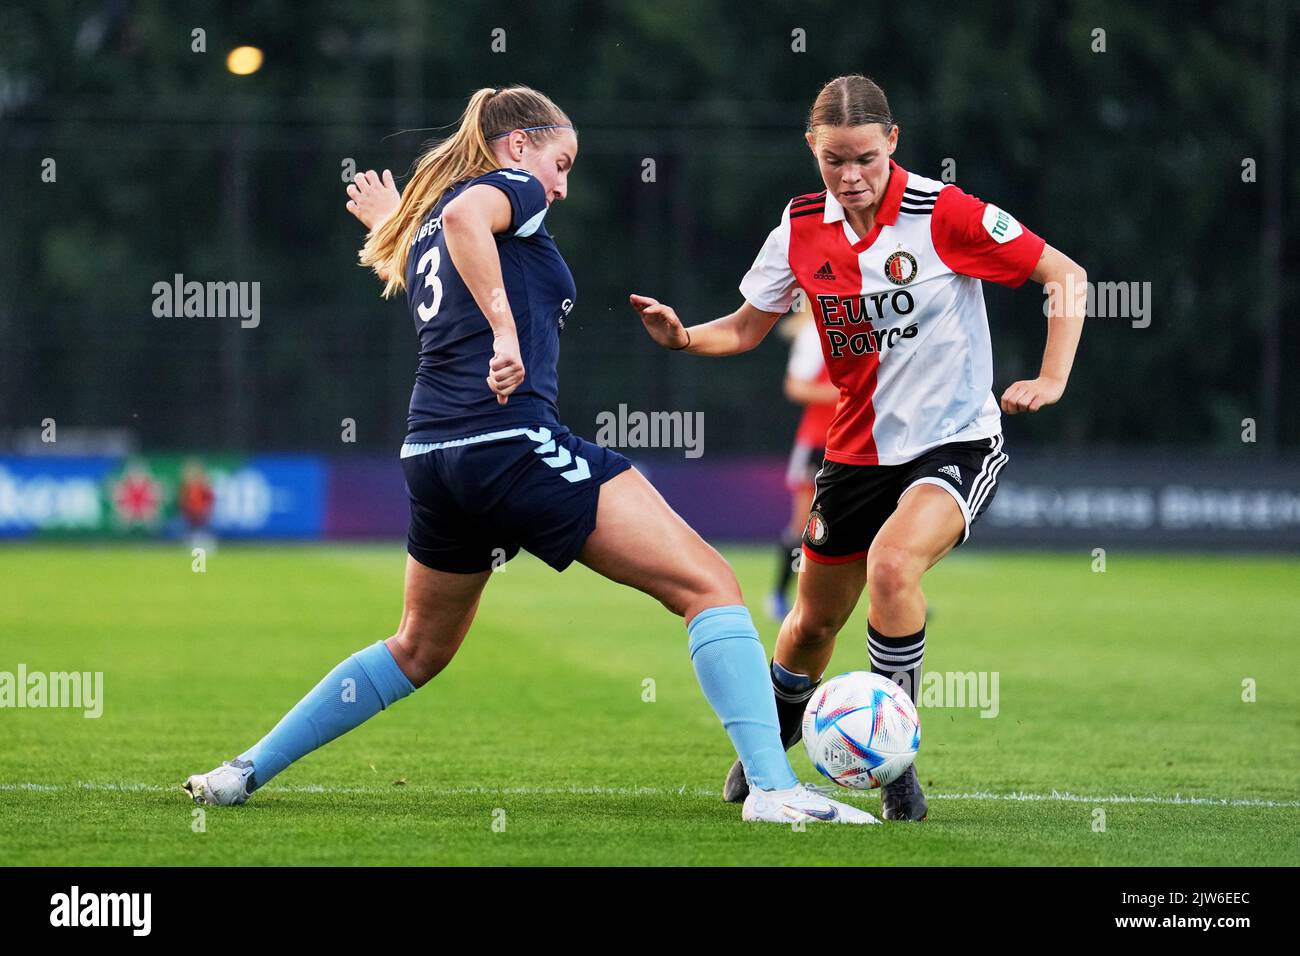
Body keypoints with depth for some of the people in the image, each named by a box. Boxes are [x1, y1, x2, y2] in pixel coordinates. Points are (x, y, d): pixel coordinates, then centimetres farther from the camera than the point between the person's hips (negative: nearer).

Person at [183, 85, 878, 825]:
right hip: (513, 444, -9)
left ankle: (245, 771, 28)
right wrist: (505, 331, -27)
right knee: (709, 586, -9)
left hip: (433, 457, 9)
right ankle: (773, 786, -24)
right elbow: (465, 215, -23)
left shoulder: (421, 231, 24)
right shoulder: (512, 187, 2)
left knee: (420, 649, 29)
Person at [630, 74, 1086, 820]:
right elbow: (748, 327, 9)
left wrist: (1052, 380, -19)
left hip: (957, 442, -5)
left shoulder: (943, 214, -16)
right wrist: (684, 337, -12)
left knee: (892, 564, -32)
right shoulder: (804, 227, -3)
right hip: (859, 447, 5)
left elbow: (1066, 276, -9)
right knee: (814, 620, 12)